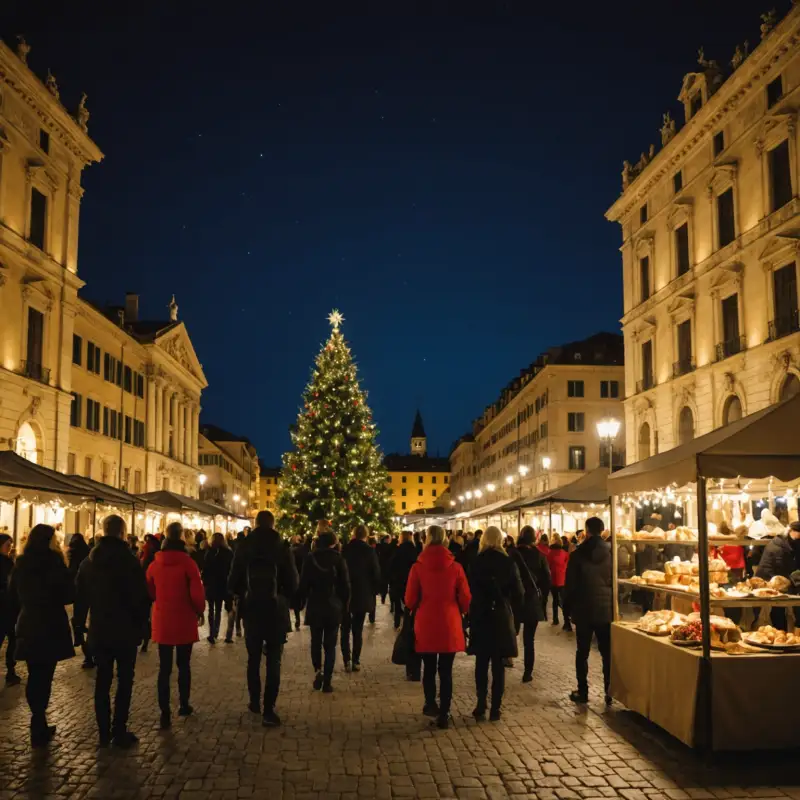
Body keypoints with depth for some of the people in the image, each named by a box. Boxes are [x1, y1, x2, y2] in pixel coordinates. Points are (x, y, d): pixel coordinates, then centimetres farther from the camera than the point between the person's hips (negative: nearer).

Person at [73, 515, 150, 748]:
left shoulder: (89, 561, 3)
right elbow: (142, 597, -14)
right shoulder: (129, 560, -13)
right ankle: (119, 732, 3)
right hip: (126, 630, -4)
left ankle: (104, 733, 14)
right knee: (124, 680, 4)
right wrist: (140, 624, 0)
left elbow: (80, 597, 7)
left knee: (102, 680, 11)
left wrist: (79, 626, 14)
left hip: (99, 630, 4)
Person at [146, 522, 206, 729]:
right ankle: (184, 705, 24)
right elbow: (197, 593, -15)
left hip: (162, 622, 2)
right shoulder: (188, 563, -12)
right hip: (184, 621, -2)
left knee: (164, 668, 4)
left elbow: (149, 592, 9)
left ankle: (165, 713, -1)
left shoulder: (154, 565, 0)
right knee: (184, 665, 15)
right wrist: (200, 610, 4)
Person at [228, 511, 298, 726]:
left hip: (251, 611, 2)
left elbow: (233, 583, -1)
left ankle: (255, 702, 26)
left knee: (253, 659, 17)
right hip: (276, 611, -2)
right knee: (273, 662, 1)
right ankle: (268, 711, -3)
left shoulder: (243, 549, -3)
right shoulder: (282, 549, -8)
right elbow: (292, 582, -5)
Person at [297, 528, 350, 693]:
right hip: (334, 607, 0)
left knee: (316, 642, 16)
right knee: (330, 645, 6)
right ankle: (327, 681, 4)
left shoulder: (310, 559, -4)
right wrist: (345, 606, 9)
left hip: (315, 607, 0)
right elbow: (346, 585, -3)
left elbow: (303, 584, -2)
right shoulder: (339, 560, -5)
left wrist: (301, 603, 10)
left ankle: (318, 670, -4)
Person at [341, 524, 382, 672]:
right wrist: (375, 591, 7)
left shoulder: (344, 550, -4)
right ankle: (356, 661, 4)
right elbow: (376, 573, -6)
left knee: (345, 629, 8)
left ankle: (347, 661, -3)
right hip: (363, 595, 0)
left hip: (344, 594, 0)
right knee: (358, 629, 7)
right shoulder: (369, 551, -7)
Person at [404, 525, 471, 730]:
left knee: (429, 667, 18)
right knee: (446, 670, 6)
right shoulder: (455, 567, -6)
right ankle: (444, 714, 7)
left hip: (425, 624, 0)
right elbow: (465, 598, -3)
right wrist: (460, 612, 19)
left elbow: (410, 599, -4)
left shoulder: (418, 567, -8)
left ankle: (431, 704, 29)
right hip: (449, 624, 0)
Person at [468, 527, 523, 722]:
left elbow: (469, 590, -7)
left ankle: (481, 707, 7)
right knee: (498, 665, 6)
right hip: (501, 617, 0)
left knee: (481, 663, 10)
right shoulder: (508, 562, -6)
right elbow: (519, 592, -4)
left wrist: (472, 609, 6)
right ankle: (495, 708, 7)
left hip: (480, 617, 0)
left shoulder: (476, 562, -6)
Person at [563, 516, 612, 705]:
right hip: (607, 609, 1)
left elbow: (570, 584, -5)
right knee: (608, 653, 9)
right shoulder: (611, 551, -5)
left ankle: (582, 692, 10)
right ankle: (610, 693, 10)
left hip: (584, 610, -1)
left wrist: (568, 607, 5)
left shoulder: (578, 554, -8)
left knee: (582, 652, 8)